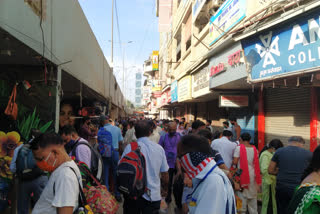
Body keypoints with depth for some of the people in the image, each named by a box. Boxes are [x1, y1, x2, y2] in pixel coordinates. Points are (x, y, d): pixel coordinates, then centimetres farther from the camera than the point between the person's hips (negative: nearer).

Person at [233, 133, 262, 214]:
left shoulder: (239, 148, -10)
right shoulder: (254, 149, 3)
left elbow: (235, 162, -13)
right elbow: (256, 163, 5)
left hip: (242, 173, -4)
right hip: (252, 174, 4)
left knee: (241, 195, 4)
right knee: (252, 195, 14)